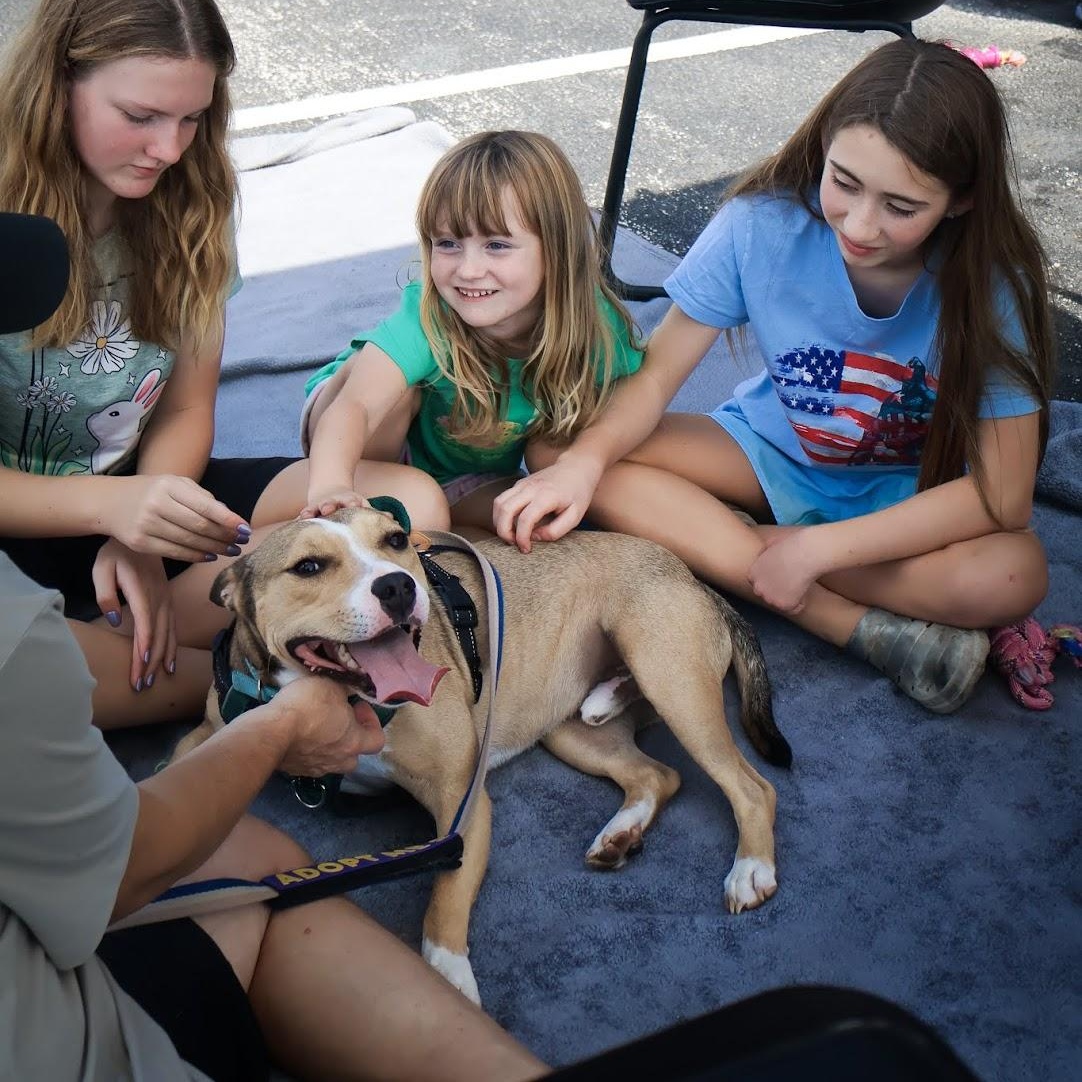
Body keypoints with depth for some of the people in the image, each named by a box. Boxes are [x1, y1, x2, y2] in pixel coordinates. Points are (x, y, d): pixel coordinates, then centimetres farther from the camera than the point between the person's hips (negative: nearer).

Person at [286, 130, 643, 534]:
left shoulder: (592, 322, -27)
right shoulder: (426, 320, -38)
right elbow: (354, 404, -51)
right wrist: (330, 485, -68)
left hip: (475, 476, 4)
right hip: (385, 439, -4)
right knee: (387, 376, -33)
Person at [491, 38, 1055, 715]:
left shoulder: (991, 281, -25)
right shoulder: (763, 223, -22)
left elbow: (1003, 494, -26)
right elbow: (657, 373, -17)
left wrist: (814, 548, -31)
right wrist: (582, 464, -38)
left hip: (911, 492, -2)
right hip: (774, 450, 3)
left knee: (1014, 575, -36)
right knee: (555, 449, -23)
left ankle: (725, 545, -20)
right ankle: (869, 631, -26)